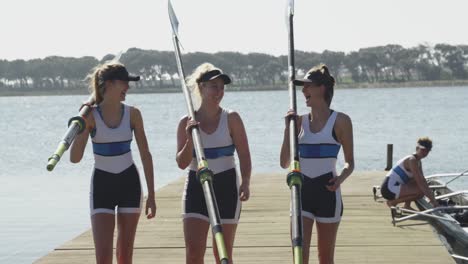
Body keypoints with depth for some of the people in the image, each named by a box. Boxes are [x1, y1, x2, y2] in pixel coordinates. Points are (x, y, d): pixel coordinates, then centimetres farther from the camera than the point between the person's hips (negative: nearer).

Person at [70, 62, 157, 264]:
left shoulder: (132, 114, -2)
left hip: (129, 183, 2)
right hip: (102, 184, -2)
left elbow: (145, 155, 3)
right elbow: (75, 158, -13)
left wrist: (151, 195, 2)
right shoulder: (91, 116, -9)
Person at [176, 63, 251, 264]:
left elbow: (244, 155, -4)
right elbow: (182, 163, 1)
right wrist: (190, 140, -16)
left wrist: (245, 182, -19)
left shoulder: (231, 119, -1)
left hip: (226, 187, -1)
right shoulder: (187, 123, 1)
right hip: (196, 187, 1)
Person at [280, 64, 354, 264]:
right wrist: (288, 128, 0)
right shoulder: (300, 121, 7)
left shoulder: (340, 121, -3)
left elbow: (350, 162, 2)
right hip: (302, 192, 3)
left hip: (327, 192, -3)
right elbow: (285, 163, 7)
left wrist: (341, 177, -20)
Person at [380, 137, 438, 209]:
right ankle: (392, 202, -9)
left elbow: (422, 180, 19)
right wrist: (432, 200, -22)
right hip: (389, 188, -11)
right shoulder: (412, 160, -16)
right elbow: (420, 182, -22)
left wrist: (432, 197, 12)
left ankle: (407, 205, 13)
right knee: (421, 191, -21)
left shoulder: (418, 162, 14)